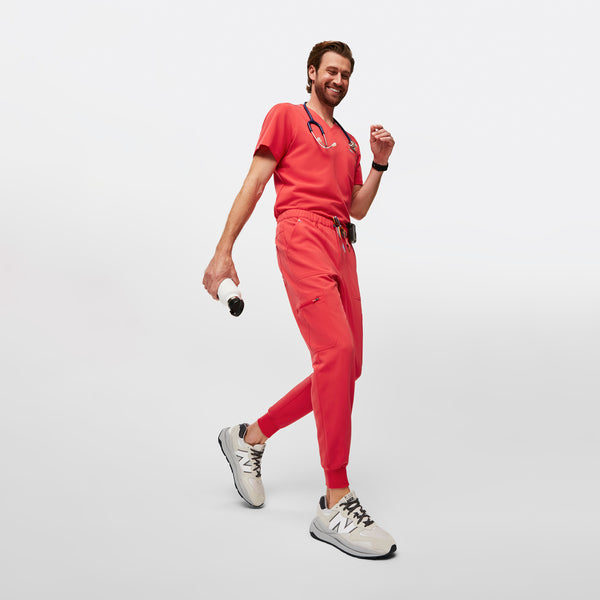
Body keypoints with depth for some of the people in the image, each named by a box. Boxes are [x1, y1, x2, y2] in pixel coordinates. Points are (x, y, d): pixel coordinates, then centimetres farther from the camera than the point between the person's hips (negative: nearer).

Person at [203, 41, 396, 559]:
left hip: (342, 247, 8)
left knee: (347, 368, 4)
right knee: (336, 352, -24)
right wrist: (224, 250, -6)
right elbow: (255, 182, 3)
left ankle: (250, 438, 20)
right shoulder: (287, 115, 12)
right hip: (303, 235, -8)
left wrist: (380, 162, 13)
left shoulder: (348, 142, 30)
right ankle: (336, 504, -20)